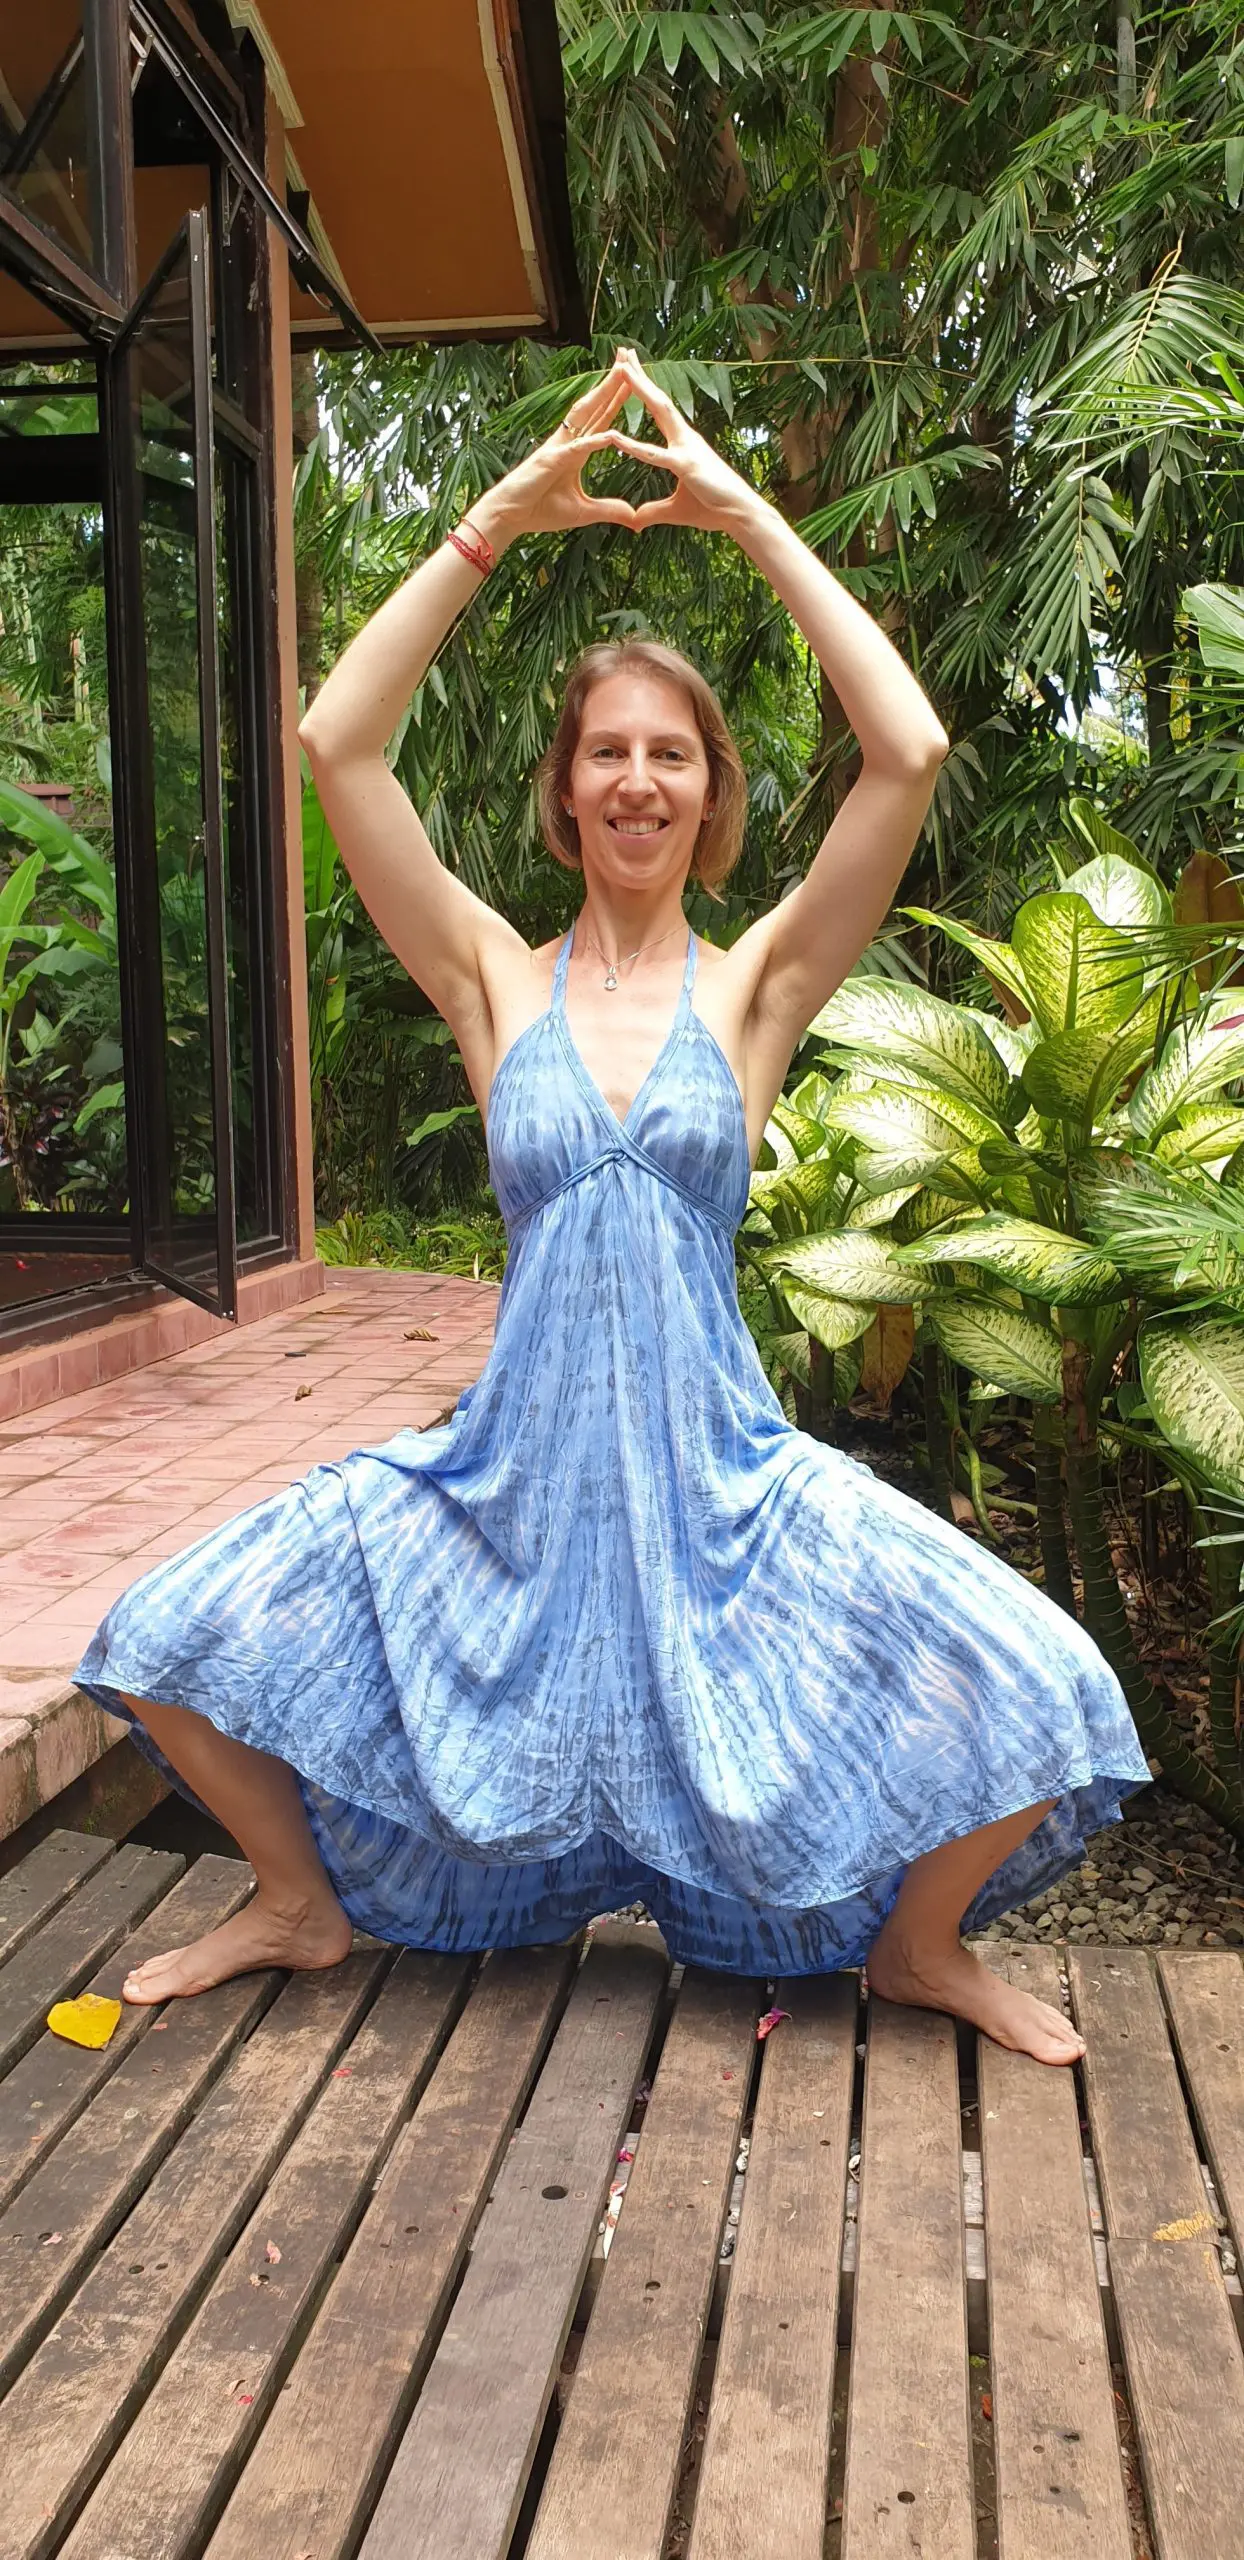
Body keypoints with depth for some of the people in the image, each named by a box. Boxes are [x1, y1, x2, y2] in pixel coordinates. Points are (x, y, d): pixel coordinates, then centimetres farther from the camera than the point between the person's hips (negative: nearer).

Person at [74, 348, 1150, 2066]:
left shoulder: (756, 986, 2)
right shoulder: (496, 983, 3)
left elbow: (910, 753, -11)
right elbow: (337, 745, -7)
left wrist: (750, 520, -9)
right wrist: (498, 519, -9)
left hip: (720, 1472, -1)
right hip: (513, 1468, 1)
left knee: (1036, 1707, -18)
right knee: (167, 1651, -9)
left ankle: (920, 1944, 17)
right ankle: (304, 1907, 23)